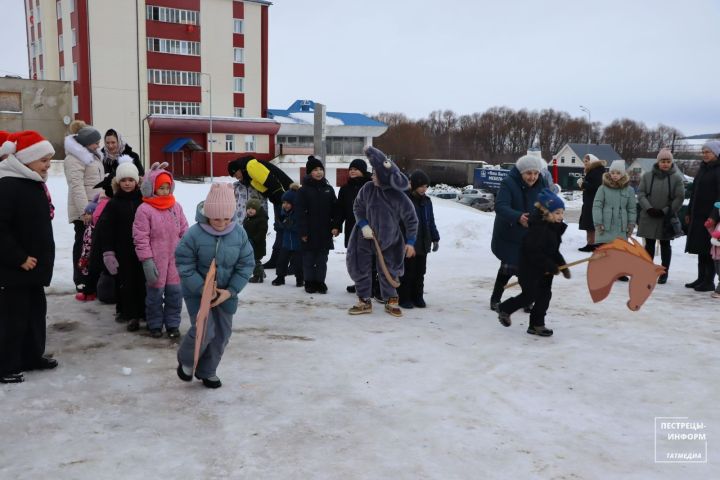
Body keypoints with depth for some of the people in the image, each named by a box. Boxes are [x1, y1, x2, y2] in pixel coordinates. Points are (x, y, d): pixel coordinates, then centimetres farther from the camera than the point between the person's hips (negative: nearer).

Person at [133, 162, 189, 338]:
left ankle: (173, 323, 22)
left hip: (175, 259, 4)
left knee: (175, 292, 7)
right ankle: (155, 325, 24)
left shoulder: (176, 206, 4)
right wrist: (147, 260, -14)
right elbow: (141, 238, -10)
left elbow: (184, 231, 9)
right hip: (156, 260, -3)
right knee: (155, 293, 7)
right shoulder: (144, 209, -9)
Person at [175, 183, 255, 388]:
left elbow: (246, 264, -5)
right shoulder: (194, 234, -20)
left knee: (222, 333, 10)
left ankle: (207, 371, 30)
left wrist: (230, 291, -14)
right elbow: (184, 265, -15)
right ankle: (186, 360, 19)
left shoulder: (239, 233, -10)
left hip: (226, 292, 4)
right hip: (197, 291, -4)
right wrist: (202, 289, -22)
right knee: (204, 331, -13)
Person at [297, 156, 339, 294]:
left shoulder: (328, 189, 8)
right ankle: (309, 282, 16)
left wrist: (336, 226, -3)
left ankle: (320, 282, 18)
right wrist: (303, 232, -11)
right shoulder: (303, 190, -3)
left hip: (325, 232, 3)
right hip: (309, 232, -3)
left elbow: (334, 210, 8)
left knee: (322, 259, 9)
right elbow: (301, 213, -6)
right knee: (309, 258, 5)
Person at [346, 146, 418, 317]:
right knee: (361, 269, 5)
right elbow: (358, 207, 3)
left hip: (388, 240, -2)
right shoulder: (367, 188, -12)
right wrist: (363, 225, -11)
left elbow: (411, 220, -7)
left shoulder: (399, 197, -17)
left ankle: (391, 302, 27)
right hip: (365, 238, 2)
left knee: (388, 272, 9)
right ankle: (364, 302, 20)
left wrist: (410, 242, -6)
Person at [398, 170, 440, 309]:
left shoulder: (426, 201, 9)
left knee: (420, 272, 12)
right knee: (407, 272, 1)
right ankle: (404, 298, 13)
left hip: (423, 244, 6)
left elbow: (431, 221, 17)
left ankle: (417, 296, 24)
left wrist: (435, 238, 15)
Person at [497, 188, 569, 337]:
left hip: (545, 269, 9)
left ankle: (537, 324, 17)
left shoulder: (555, 228, 6)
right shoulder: (538, 229, -24)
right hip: (529, 268, -9)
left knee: (545, 295, 8)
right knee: (529, 296, -1)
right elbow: (534, 253, -26)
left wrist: (562, 265, 6)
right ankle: (504, 309, 22)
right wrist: (552, 267, -22)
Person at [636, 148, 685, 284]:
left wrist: (665, 211, -13)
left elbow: (679, 198, -7)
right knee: (649, 244, 10)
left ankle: (664, 272, 19)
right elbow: (641, 193, -2)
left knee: (665, 244, 10)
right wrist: (649, 208, -14)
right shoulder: (647, 176, -1)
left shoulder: (676, 178, -5)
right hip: (648, 217, 1)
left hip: (666, 218, -1)